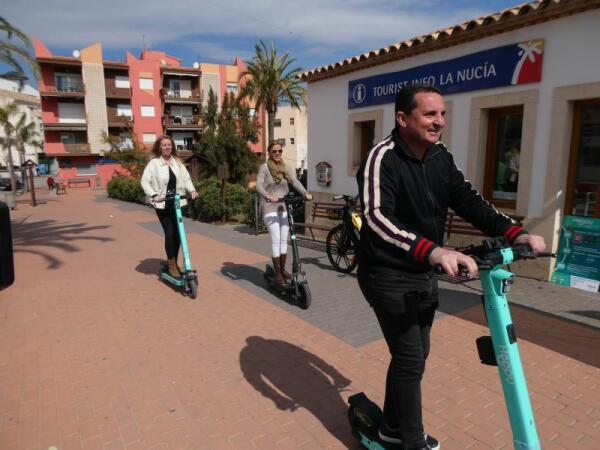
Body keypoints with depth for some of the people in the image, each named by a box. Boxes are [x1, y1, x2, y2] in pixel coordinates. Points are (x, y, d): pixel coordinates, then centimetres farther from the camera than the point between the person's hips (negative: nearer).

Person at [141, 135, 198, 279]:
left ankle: (174, 263, 23)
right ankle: (171, 264, 7)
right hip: (162, 204, -4)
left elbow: (186, 178, 9)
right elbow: (145, 181, -10)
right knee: (170, 233, -7)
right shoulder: (153, 163, -5)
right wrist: (154, 195, -24)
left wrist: (192, 190, -10)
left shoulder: (177, 162, 8)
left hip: (176, 203, 4)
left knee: (177, 234, 7)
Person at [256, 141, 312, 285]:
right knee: (276, 240, -9)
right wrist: (268, 196, -36)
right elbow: (259, 185, -17)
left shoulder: (287, 168, 10)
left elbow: (295, 182, -4)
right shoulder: (264, 168, -3)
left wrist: (305, 193, -22)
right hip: (270, 208, -5)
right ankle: (277, 273, -1)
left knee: (284, 240, 8)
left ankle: (283, 269, 20)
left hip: (284, 207, 5)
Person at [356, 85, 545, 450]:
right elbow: (377, 217, -36)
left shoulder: (441, 158, 3)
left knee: (414, 354, 19)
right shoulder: (383, 158, -21)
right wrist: (433, 251, -50)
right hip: (389, 276, -8)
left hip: (425, 275, 8)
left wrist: (515, 233, -14)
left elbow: (468, 200, 1)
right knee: (411, 360, -1)